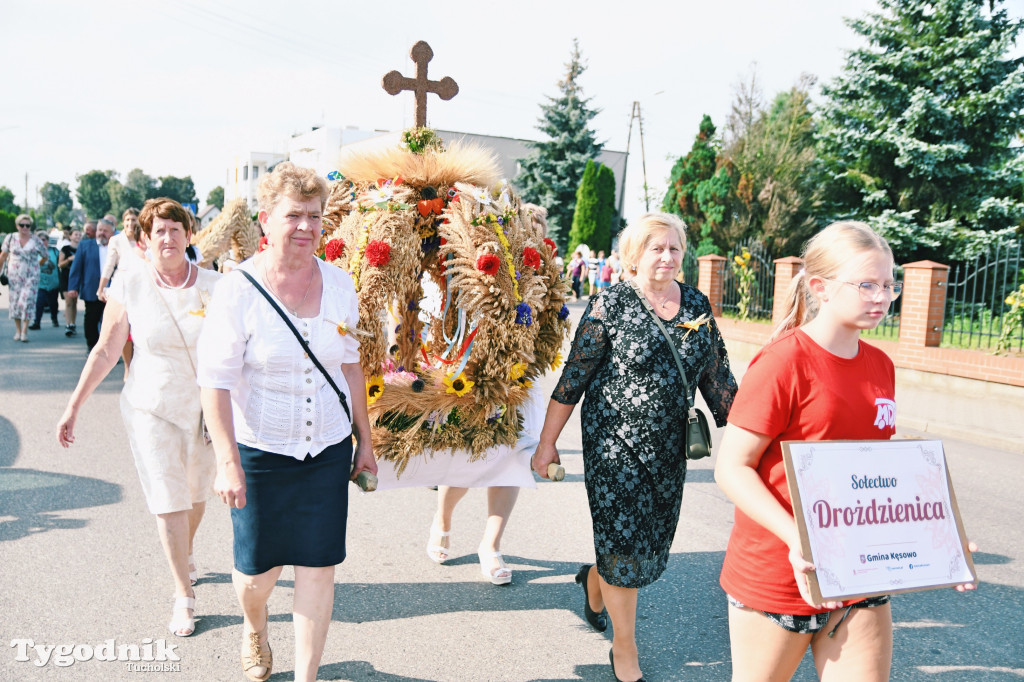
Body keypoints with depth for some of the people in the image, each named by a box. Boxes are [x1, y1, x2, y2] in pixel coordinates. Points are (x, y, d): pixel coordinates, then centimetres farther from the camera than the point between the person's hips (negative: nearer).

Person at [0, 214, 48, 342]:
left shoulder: (36, 240, 1)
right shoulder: (10, 238, 4)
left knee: (27, 301, -11)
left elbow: (45, 256, 14)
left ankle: (24, 331, -7)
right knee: (15, 302, 5)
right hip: (14, 276, 2)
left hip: (31, 276, -2)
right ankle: (18, 331, 16)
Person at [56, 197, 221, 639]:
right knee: (168, 500, -1)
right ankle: (184, 595, 13)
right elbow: (105, 352, 0)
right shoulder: (128, 286, -7)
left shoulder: (212, 286, -6)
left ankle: (185, 556, 46)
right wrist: (73, 407, 1)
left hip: (204, 405, 1)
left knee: (197, 494, 16)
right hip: (151, 407, -1)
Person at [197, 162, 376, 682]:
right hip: (260, 449, -2)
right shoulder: (239, 289, -11)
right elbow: (215, 382, -13)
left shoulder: (338, 283, 1)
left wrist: (364, 440, 11)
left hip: (327, 449, 3)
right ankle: (254, 628, 48)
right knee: (258, 566, 12)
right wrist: (228, 462, -19)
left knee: (319, 565, 4)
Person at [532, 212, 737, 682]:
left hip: (669, 448, 5)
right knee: (624, 542, 1)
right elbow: (572, 379, -6)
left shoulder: (698, 306, 5)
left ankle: (594, 578, 47)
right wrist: (546, 444, -5)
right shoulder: (611, 304, -8)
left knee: (651, 542, 13)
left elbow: (718, 378, 10)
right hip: (614, 441, -5)